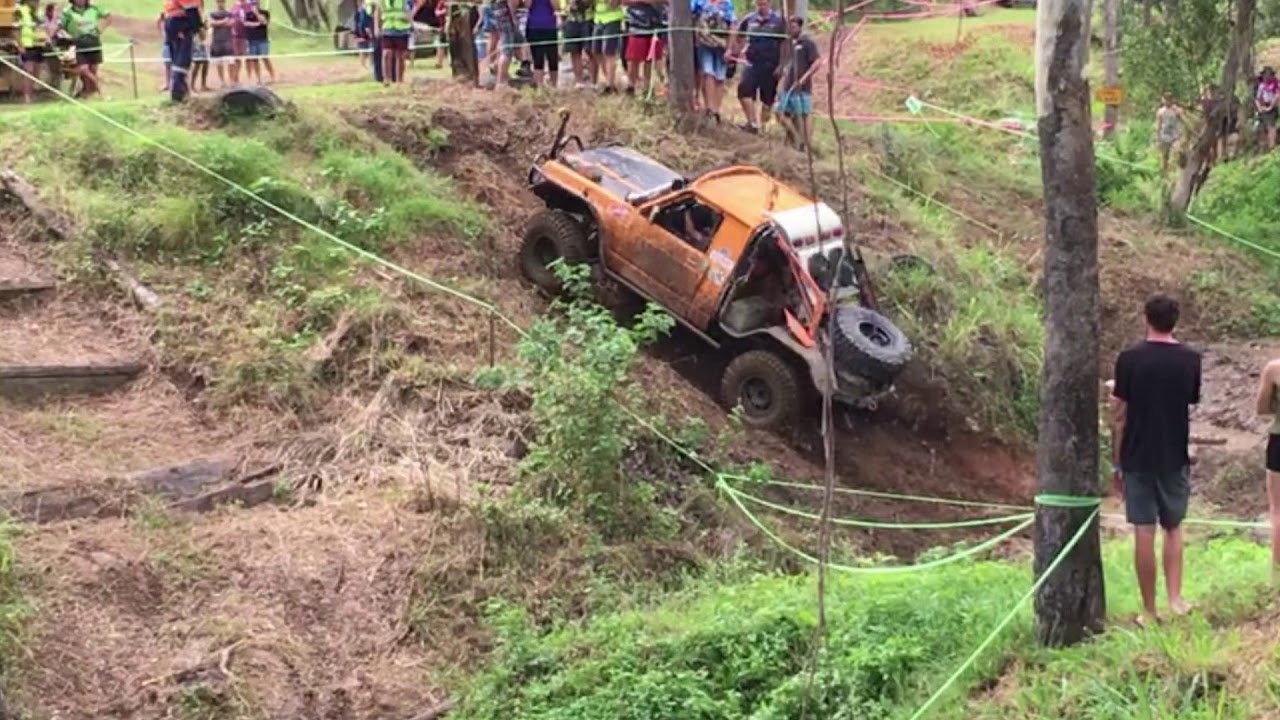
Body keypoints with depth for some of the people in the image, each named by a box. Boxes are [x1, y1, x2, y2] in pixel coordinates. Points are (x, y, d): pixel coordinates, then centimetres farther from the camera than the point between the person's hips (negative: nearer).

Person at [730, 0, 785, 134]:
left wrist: (781, 65, -8)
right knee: (744, 89, -18)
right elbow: (736, 36, 18)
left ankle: (762, 125, 17)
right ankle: (752, 123, -18)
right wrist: (732, 51, 6)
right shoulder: (749, 20, 6)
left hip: (770, 66, -2)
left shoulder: (778, 21, -3)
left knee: (767, 98, 4)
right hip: (752, 63, 2)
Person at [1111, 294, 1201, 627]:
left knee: (1144, 533, 2)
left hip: (1138, 459, -2)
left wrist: (1117, 462, 1)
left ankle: (1150, 611, 7)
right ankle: (1175, 597, 8)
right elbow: (1196, 408, 7)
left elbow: (1121, 415, -6)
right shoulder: (1191, 360, -2)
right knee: (1173, 528, 18)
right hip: (1176, 458, 2)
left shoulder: (1130, 359, -8)